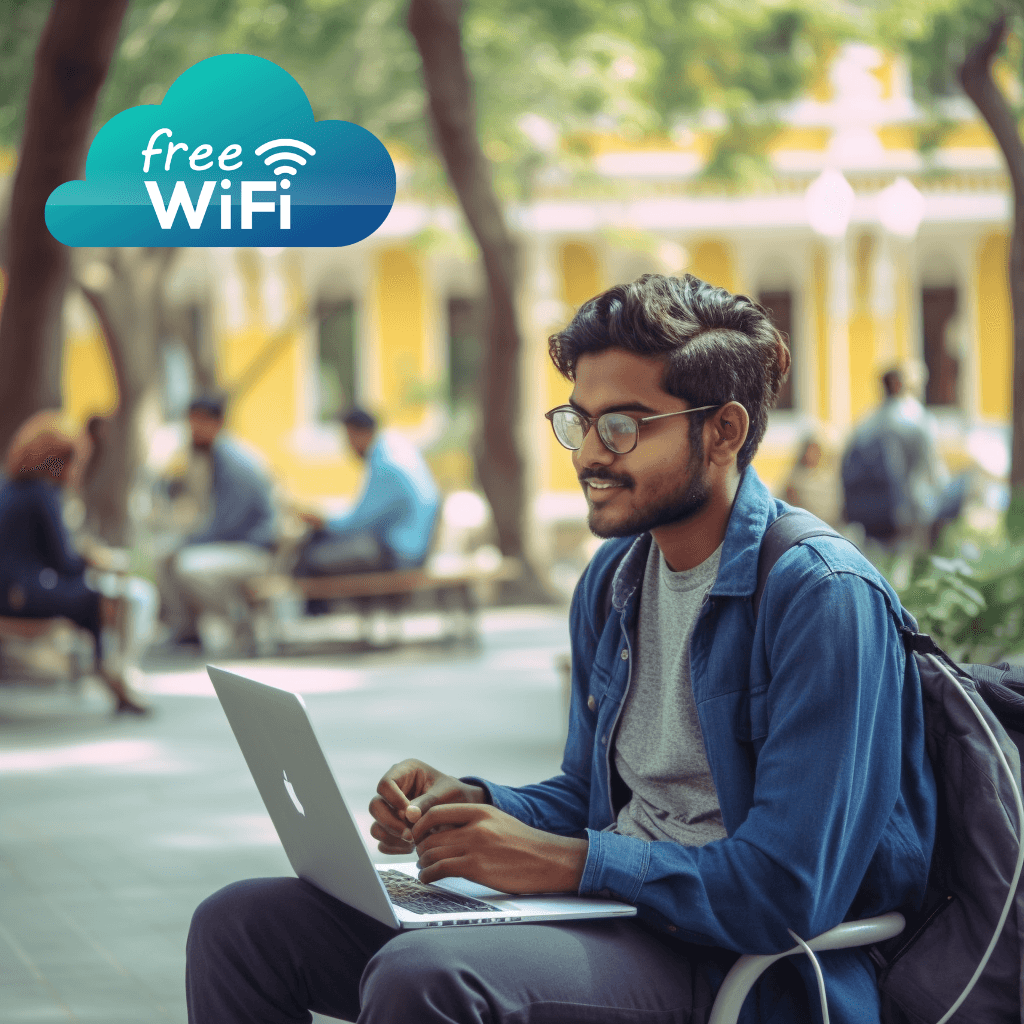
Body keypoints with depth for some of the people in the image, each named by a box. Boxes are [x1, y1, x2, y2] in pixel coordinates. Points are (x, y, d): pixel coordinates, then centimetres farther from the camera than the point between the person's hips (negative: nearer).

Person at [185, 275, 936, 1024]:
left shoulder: (821, 597, -15)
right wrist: (473, 805, 1)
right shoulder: (612, 582, 13)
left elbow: (789, 892, -21)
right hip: (611, 909, 8)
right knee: (240, 924, -1)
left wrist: (567, 862, -19)